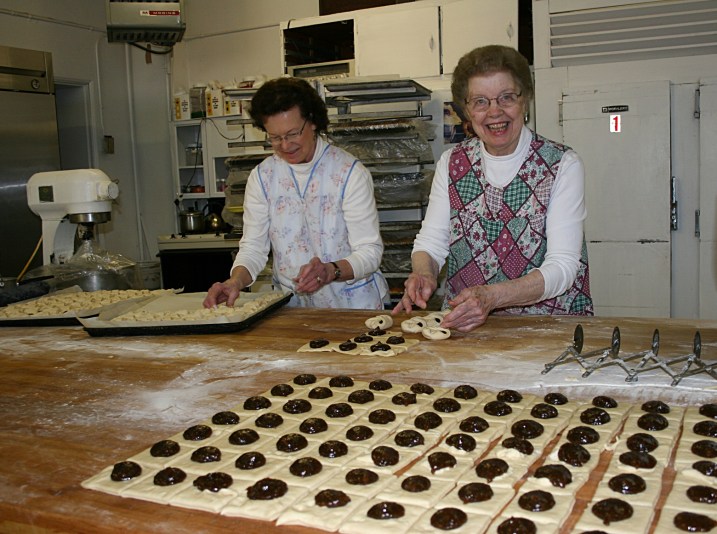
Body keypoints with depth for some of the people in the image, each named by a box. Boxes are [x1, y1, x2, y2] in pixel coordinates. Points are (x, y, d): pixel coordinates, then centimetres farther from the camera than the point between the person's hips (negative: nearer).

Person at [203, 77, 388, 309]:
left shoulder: (350, 172, -5)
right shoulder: (261, 177, 6)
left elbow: (369, 252, -9)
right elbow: (253, 246, 5)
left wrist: (330, 271, -28)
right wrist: (235, 282, -16)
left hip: (353, 302, -3)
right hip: (292, 305, 3)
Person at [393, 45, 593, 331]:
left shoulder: (563, 165, -2)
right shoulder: (451, 163, 9)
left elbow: (562, 266, -9)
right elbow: (430, 241, 8)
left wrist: (491, 297, -25)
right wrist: (424, 275, -17)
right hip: (464, 324, 2)